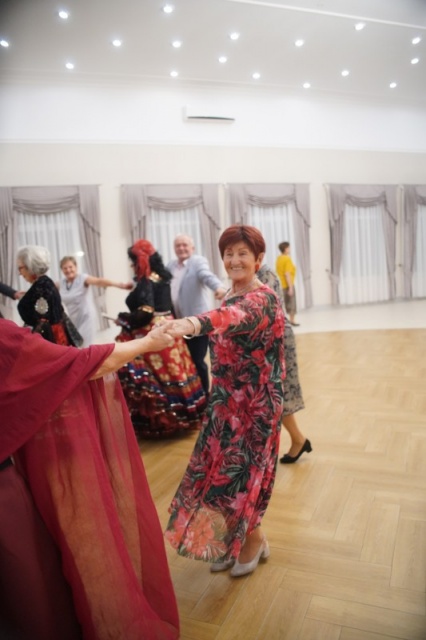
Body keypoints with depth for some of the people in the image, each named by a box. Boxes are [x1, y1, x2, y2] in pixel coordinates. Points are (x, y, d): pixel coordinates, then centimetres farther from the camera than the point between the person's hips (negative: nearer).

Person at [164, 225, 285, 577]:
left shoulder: (263, 298, -19)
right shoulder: (231, 296, 7)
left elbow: (236, 317, -43)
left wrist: (192, 323, -61)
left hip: (255, 403, -7)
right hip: (227, 399, 8)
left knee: (238, 472, 4)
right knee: (224, 469, 15)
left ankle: (254, 540, 31)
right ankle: (232, 540, 36)